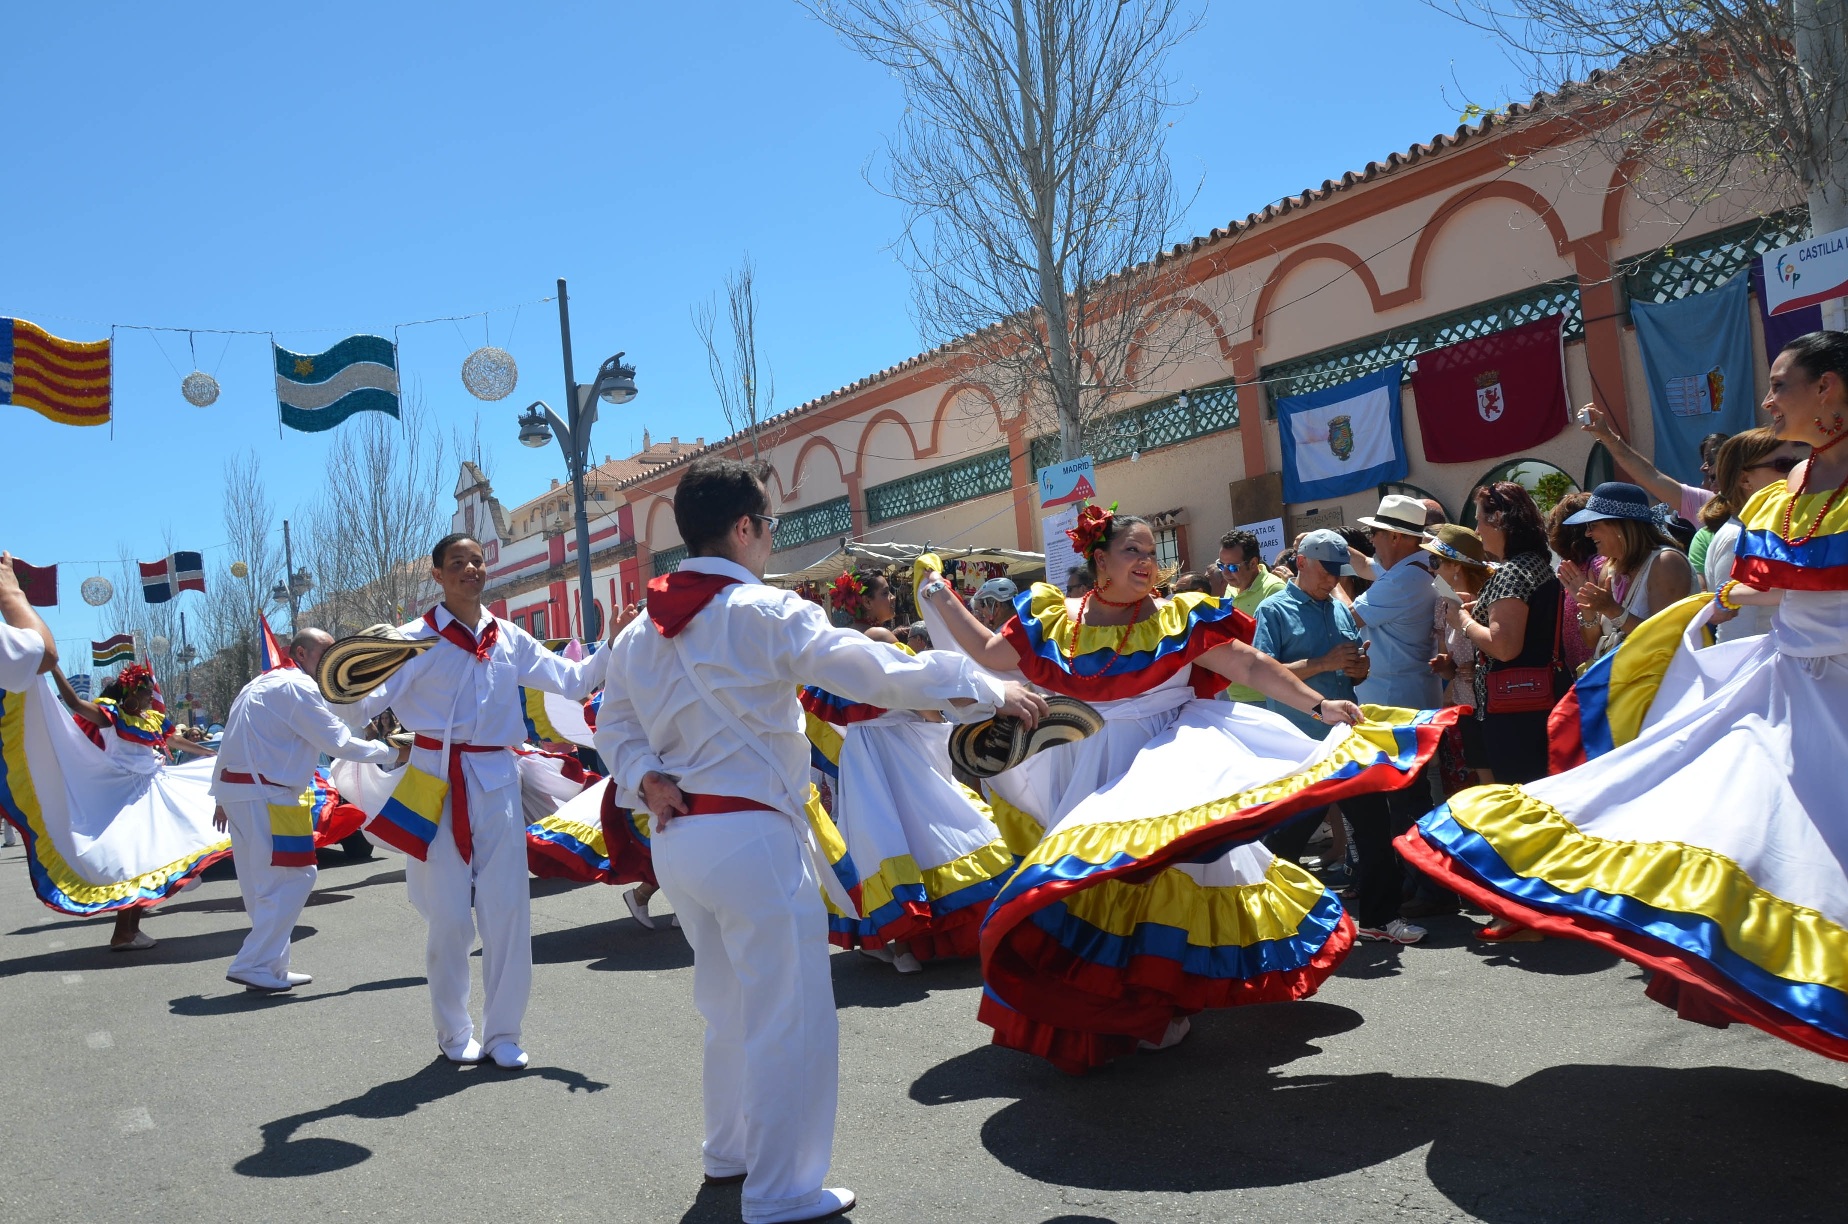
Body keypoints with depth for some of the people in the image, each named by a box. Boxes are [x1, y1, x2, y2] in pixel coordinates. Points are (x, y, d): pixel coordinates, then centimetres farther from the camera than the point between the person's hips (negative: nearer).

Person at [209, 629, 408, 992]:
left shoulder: (259, 685, 21)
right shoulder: (297, 687, -9)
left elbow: (232, 744, 22)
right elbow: (339, 743, -10)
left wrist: (223, 798, 23)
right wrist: (394, 753, -2)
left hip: (236, 790, 10)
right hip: (266, 795, -10)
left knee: (262, 883, 14)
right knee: (293, 877, -6)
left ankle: (270, 968, 19)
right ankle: (256, 967, -5)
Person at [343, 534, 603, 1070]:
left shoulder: (508, 639, 9)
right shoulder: (417, 639, -2)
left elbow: (571, 680, 14)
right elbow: (362, 703, -9)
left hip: (497, 782, 3)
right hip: (437, 784, -3)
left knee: (508, 910, 2)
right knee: (449, 915, 1)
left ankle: (503, 1033, 15)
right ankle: (454, 1034, 19)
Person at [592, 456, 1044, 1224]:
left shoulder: (641, 632, 9)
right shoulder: (765, 613, -13)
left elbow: (614, 729, 16)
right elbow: (875, 672, -14)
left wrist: (645, 780, 1)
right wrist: (991, 692, -7)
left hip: (675, 839, 8)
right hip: (751, 838, -8)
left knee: (729, 1006, 25)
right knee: (790, 1019, 3)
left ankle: (729, 1149, 40)